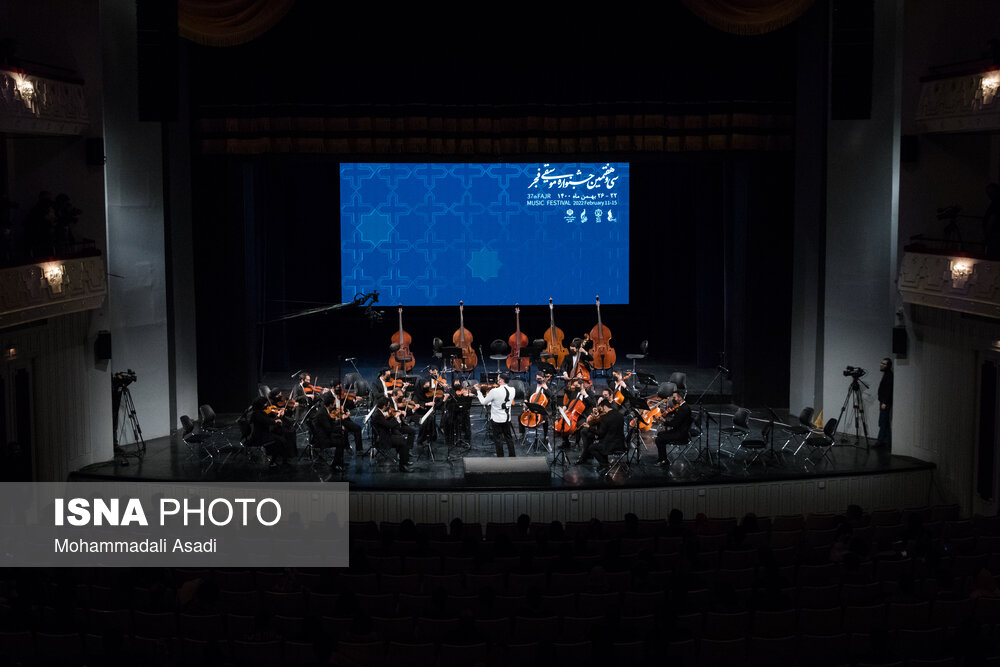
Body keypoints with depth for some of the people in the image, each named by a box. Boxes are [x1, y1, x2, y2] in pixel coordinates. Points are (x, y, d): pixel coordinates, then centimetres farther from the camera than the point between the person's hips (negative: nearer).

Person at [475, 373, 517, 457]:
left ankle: (500, 457, 12)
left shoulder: (495, 391, -24)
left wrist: (478, 391, 1)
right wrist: (490, 402, 15)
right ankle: (512, 455, 24)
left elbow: (483, 402, -13)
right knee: (508, 438, 18)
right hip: (507, 418, 5)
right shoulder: (512, 390, -6)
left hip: (496, 419, -5)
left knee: (497, 439, 7)